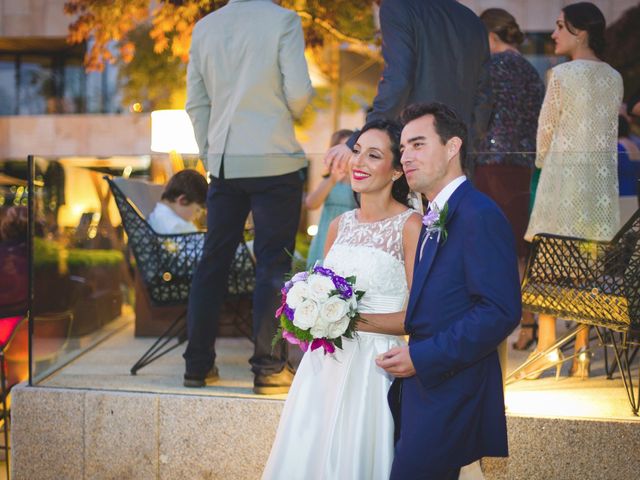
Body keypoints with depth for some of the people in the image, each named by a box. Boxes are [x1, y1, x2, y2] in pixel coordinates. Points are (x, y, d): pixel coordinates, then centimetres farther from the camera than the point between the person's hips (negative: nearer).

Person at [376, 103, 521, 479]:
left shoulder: (480, 216, -14)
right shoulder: (432, 219, 16)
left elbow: (501, 311, -21)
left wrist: (422, 357, -19)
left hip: (448, 396, -9)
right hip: (419, 386, 9)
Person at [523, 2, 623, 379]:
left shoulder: (562, 74, -8)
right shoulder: (614, 78, 8)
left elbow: (547, 127, -1)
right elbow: (610, 130, 13)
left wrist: (543, 161, 17)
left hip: (564, 170, -5)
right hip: (603, 174, 5)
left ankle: (548, 344, -3)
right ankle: (582, 350, 7)